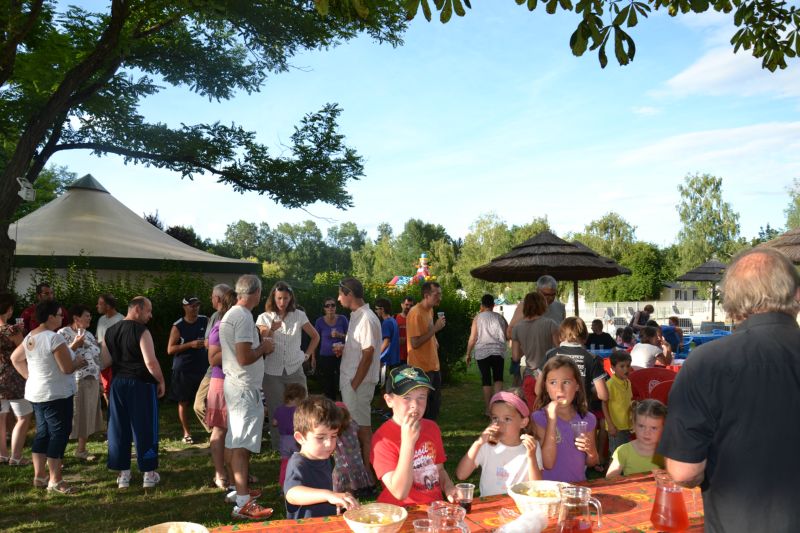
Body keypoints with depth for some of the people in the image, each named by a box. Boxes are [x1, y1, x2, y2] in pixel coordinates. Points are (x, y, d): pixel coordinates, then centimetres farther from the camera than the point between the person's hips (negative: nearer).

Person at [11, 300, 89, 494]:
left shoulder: (30, 337, 7)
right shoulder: (54, 338, -21)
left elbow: (15, 358, 20)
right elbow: (68, 368, -22)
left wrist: (29, 376, 17)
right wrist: (78, 361, -2)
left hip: (37, 393, 9)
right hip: (56, 395, -9)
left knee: (43, 433, 16)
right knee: (59, 434, -2)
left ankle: (39, 476, 23)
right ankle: (55, 481, 1)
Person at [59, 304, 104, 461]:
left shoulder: (89, 334, 14)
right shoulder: (63, 333, -9)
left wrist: (99, 380, 16)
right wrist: (75, 344, -21)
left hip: (92, 381, 7)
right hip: (74, 382, -7)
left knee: (88, 416, 12)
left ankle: (81, 450, 25)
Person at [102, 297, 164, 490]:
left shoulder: (110, 331, 7)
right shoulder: (141, 331, -14)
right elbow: (150, 362, -20)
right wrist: (161, 381, -8)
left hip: (118, 384, 6)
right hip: (141, 384, -6)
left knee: (119, 429, 12)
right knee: (144, 429, 4)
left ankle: (123, 473, 19)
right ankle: (148, 473, 12)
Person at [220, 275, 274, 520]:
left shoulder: (229, 315, 12)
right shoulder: (244, 317, -19)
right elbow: (244, 358, -25)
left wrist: (259, 343, 16)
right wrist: (264, 347, -10)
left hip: (234, 384, 10)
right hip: (245, 388, -10)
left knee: (236, 442, 18)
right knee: (242, 445, -8)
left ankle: (237, 490, 28)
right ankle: (243, 503, -4)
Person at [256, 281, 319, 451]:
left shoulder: (299, 316, 1)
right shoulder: (264, 318, 1)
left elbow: (315, 336, 13)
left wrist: (307, 355, 5)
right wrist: (270, 330, -22)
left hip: (295, 370, 0)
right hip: (272, 372, 0)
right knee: (276, 413, 4)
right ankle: (279, 449, 16)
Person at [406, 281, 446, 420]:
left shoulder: (430, 310, 7)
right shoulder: (416, 313, -20)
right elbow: (415, 343, -24)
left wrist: (434, 341, 4)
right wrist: (436, 328, -23)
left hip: (433, 365, 9)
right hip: (421, 368, -9)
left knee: (435, 403, 16)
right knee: (422, 407, 1)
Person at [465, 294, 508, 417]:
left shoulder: (478, 318, -1)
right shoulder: (500, 317, 4)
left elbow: (472, 338, -4)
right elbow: (508, 336, 8)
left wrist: (468, 354, 5)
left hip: (482, 352, -1)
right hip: (498, 351, 1)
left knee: (486, 380, 7)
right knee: (498, 378, 13)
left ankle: (488, 408, 10)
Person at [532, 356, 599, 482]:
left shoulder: (587, 419, 4)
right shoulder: (539, 417, -7)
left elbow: (591, 463, 15)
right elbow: (547, 464, -14)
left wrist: (591, 451, -7)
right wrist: (551, 420, -16)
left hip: (578, 485, 3)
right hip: (550, 485, -3)